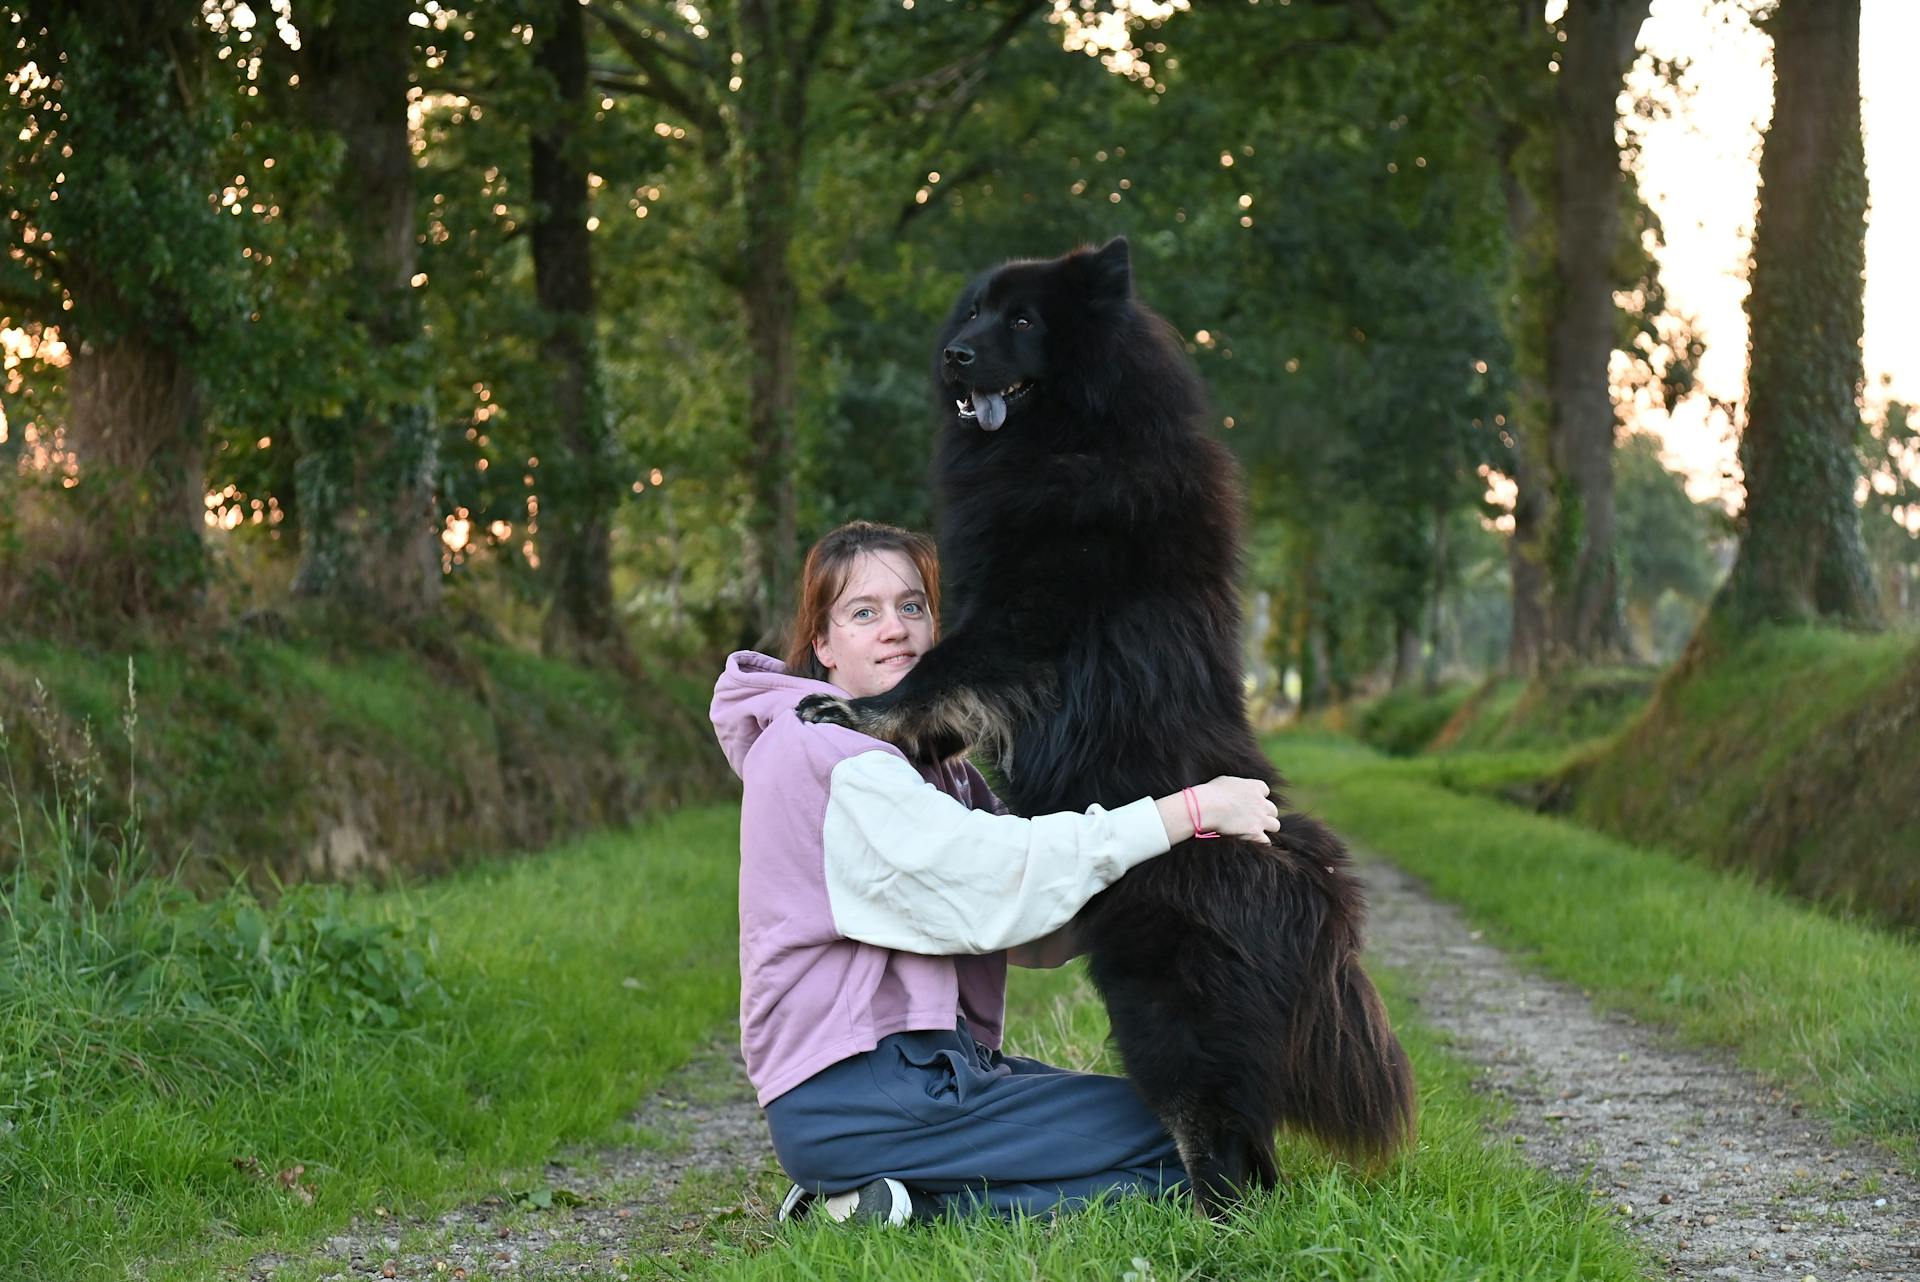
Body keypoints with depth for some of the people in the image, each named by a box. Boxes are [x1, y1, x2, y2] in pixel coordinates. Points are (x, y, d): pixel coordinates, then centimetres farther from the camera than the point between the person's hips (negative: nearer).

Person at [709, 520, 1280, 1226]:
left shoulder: (921, 751, 17)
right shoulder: (826, 752, -12)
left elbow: (1039, 936, 8)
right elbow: (992, 882, -22)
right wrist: (1189, 812, -19)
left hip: (919, 1065, 10)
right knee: (1186, 1145, -9)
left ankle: (911, 1202, 0)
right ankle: (895, 1211, -12)